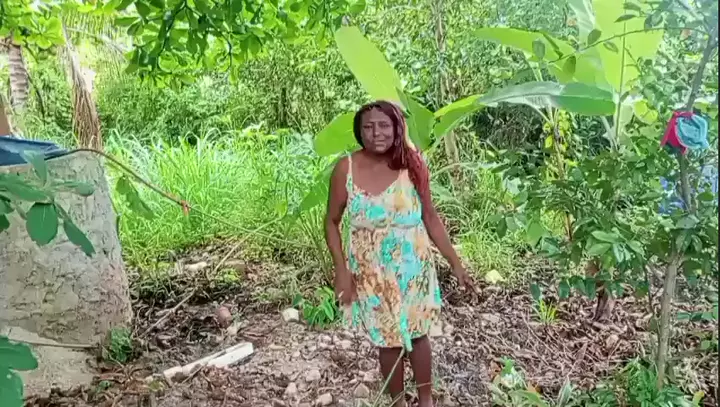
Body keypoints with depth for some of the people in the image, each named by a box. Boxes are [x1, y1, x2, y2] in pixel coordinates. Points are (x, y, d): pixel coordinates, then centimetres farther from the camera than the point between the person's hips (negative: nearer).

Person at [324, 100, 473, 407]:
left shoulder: (412, 165, -8)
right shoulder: (346, 168, -11)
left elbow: (430, 218, 0)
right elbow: (332, 222, -2)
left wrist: (455, 263, 2)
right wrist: (341, 270, -9)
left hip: (413, 268, 1)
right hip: (372, 272, 0)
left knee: (417, 334, 14)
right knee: (388, 340, 12)